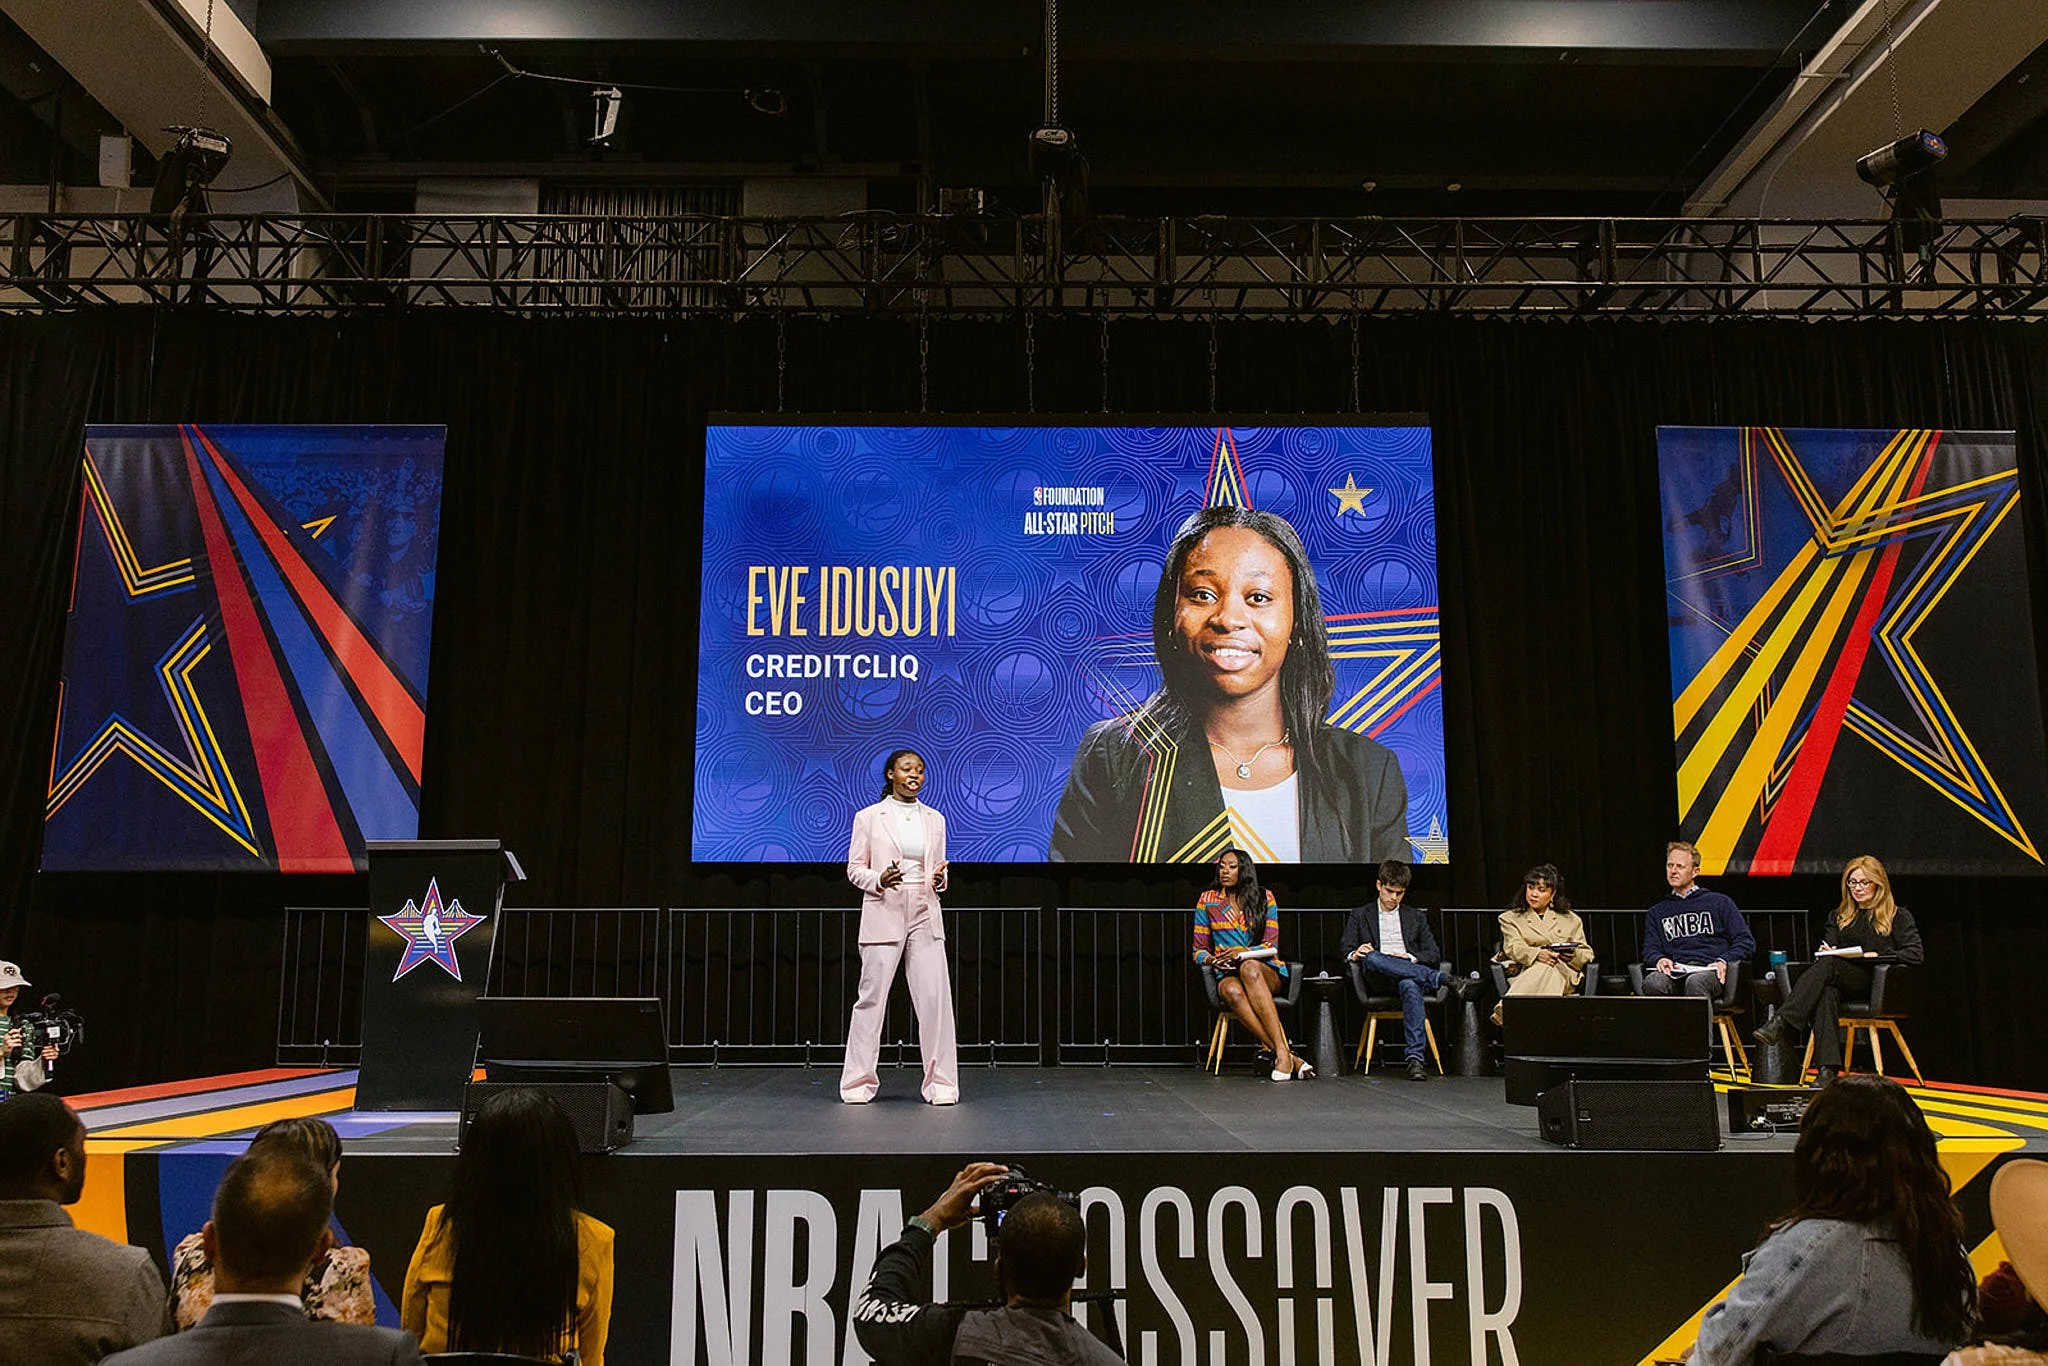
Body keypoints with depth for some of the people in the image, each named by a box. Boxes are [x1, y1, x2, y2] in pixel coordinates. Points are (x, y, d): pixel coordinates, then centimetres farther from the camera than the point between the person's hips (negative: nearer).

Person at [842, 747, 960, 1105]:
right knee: (872, 996, 0)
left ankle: (940, 1082, 4)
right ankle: (859, 1081, 12)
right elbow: (854, 868, 4)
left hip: (925, 917, 3)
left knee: (936, 997, -4)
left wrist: (940, 880, -5)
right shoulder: (868, 817, 3)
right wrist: (879, 880, -16)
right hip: (883, 916, -3)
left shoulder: (934, 819, 13)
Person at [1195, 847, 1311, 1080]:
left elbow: (1271, 946, 2)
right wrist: (1211, 960, -13)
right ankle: (1287, 1057, -42)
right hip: (1228, 974, 1)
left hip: (1266, 969, -1)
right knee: (1233, 992, -38)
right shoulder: (1207, 900, 11)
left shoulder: (1264, 898, 9)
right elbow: (1199, 950, 11)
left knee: (1250, 969, -39)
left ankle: (1281, 1052, -46)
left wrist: (1244, 952, -16)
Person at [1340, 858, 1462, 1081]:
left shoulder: (1416, 917, 26)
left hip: (1410, 970, 0)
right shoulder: (1360, 915, 22)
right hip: (1378, 977, 0)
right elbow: (1345, 949, 11)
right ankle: (1442, 979, -35)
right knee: (1370, 958, -38)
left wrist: (1410, 958, -6)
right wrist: (1354, 955, -14)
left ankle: (1415, 1058, -46)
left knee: (1410, 986, -39)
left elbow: (1433, 955, 15)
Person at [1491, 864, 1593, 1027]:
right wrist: (1537, 954, -23)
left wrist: (1573, 955, -7)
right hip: (1525, 973, -1)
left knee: (1546, 970, -39)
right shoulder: (1510, 918, 19)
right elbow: (1514, 947, 0)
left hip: (1563, 973, 1)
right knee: (1543, 967, -40)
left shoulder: (1570, 920, 25)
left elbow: (1587, 953, 19)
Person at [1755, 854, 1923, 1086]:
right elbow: (1826, 951, 22)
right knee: (1826, 993, -37)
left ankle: (1781, 1023, -47)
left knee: (1828, 964, -34)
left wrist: (1877, 956, -10)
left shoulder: (1899, 916, 15)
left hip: (1879, 986, -3)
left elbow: (1916, 955, 3)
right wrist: (1826, 952, -3)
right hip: (1841, 984, 3)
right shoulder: (1840, 916, 28)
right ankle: (1827, 1070, -50)